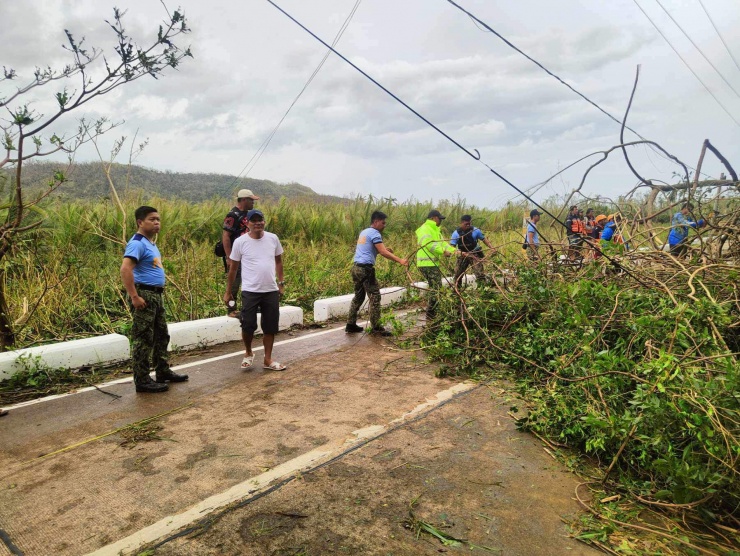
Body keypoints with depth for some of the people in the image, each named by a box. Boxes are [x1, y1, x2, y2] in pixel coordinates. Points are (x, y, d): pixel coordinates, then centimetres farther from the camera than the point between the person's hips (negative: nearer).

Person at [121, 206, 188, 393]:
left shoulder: (150, 243, 16)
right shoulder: (137, 243, -15)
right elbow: (125, 269, -27)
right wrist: (134, 297, -28)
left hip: (157, 295, 10)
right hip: (145, 295, -10)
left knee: (161, 335, 18)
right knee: (143, 339, -3)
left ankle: (163, 372, 30)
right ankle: (142, 380, 5)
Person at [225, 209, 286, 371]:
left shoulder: (273, 239, 2)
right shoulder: (240, 242, -5)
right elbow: (233, 268, 2)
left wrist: (281, 283, 11)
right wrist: (228, 292, 4)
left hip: (271, 291, 3)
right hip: (250, 291, -3)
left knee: (271, 327, 8)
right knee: (248, 325, 0)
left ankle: (268, 360, 23)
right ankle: (248, 353, 28)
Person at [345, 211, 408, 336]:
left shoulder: (364, 232, 20)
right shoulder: (374, 233, -9)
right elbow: (383, 253, -17)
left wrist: (383, 249, 18)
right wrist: (400, 260, -18)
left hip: (356, 267, 10)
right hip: (366, 268, -10)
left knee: (358, 296, 16)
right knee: (374, 297, -6)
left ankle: (351, 325, 19)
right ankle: (376, 327, -6)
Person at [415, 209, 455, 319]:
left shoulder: (435, 230, 23)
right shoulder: (425, 229, -12)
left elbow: (442, 243, 18)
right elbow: (429, 244, -26)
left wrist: (454, 251, 7)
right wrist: (443, 252, -27)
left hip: (433, 263, 11)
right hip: (427, 264, -11)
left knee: (436, 287, 16)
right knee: (435, 288, -9)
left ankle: (431, 312, 26)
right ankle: (430, 314, -1)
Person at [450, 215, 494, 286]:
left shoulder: (475, 230, -12)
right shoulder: (456, 233, -12)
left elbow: (484, 239, 0)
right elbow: (452, 247, -15)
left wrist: (491, 248, -12)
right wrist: (460, 252, -32)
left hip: (475, 254, -2)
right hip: (462, 255, 2)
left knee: (479, 273, -17)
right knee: (457, 274, 11)